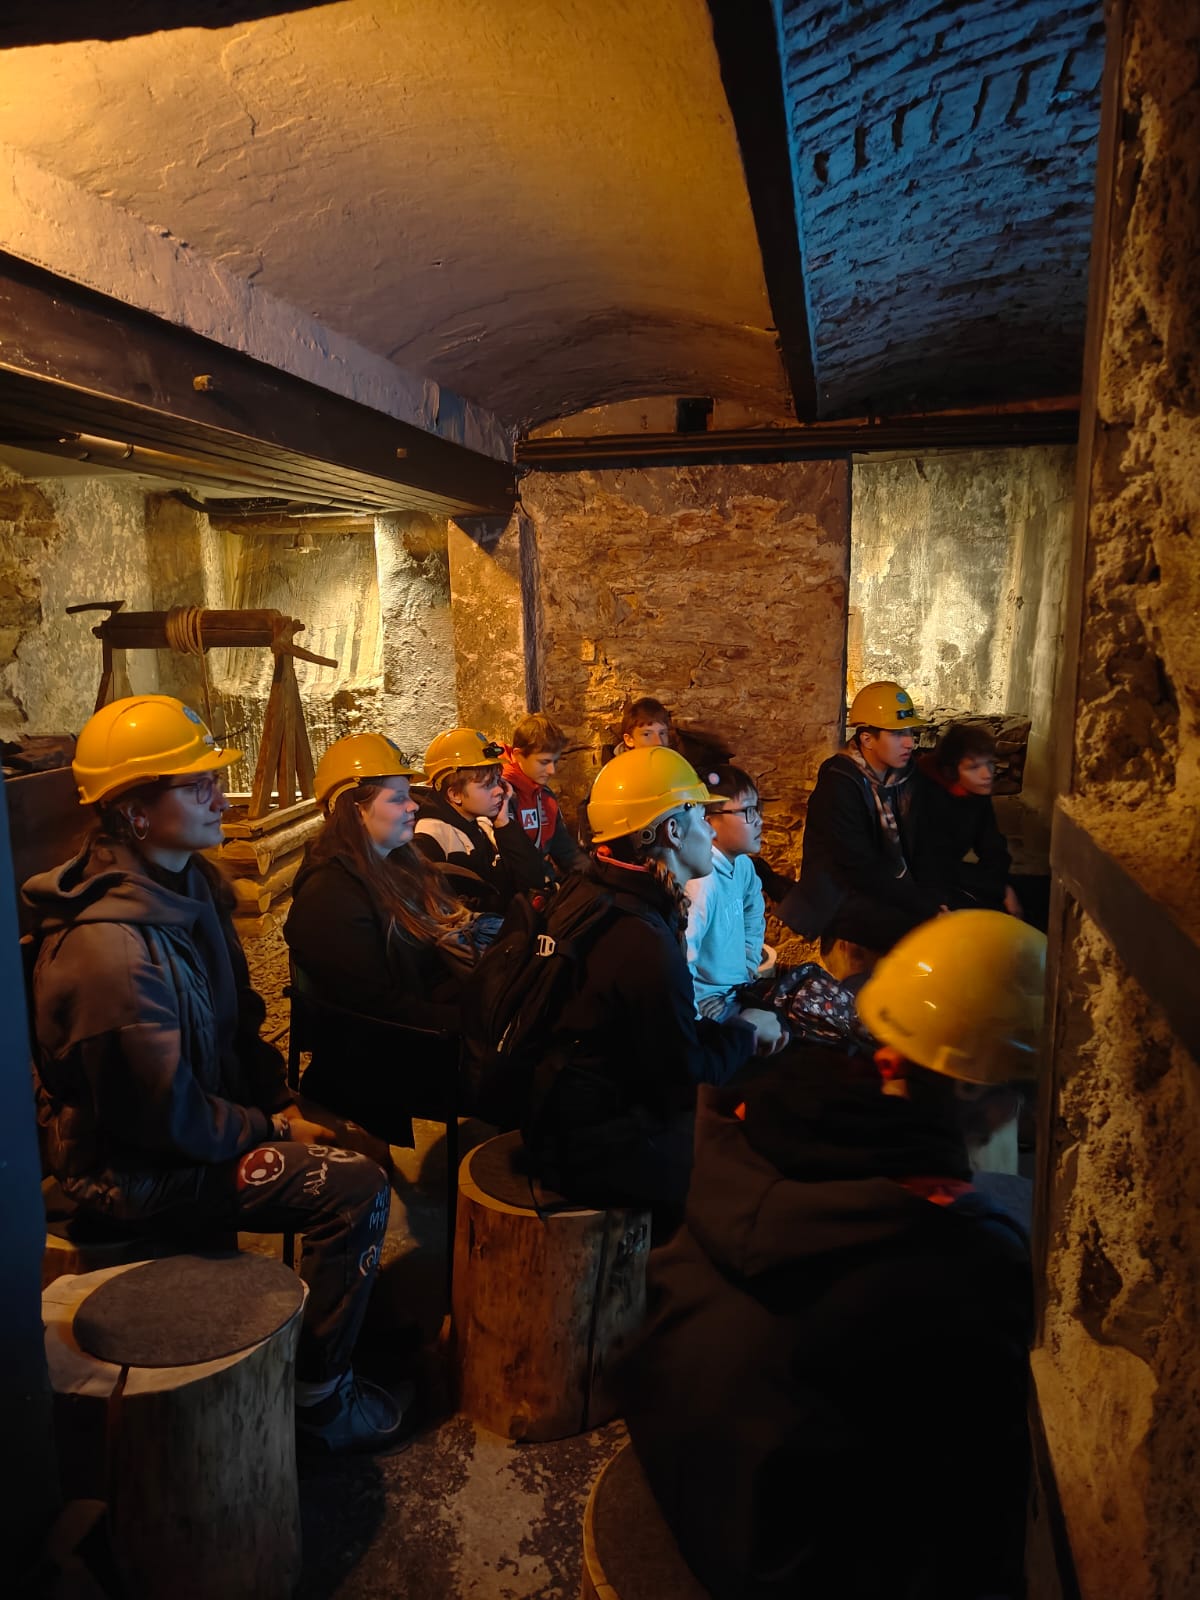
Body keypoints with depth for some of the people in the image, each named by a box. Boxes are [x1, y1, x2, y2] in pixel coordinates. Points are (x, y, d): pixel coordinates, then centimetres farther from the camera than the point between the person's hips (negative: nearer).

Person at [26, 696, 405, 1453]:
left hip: (199, 1118, 9)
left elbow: (240, 1016, 10)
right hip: (139, 1168, -9)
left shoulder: (188, 885, 0)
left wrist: (283, 1105, 1)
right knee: (356, 1189, -17)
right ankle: (321, 1400, 3)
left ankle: (351, 1314, 32)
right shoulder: (112, 946, -31)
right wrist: (265, 1130, -12)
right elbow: (165, 1117, -26)